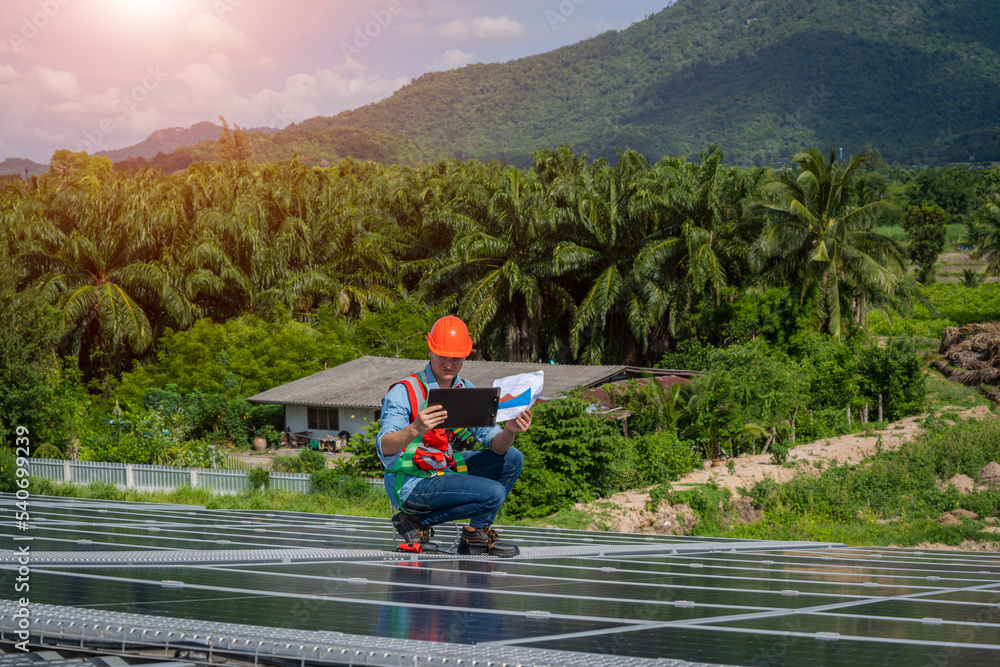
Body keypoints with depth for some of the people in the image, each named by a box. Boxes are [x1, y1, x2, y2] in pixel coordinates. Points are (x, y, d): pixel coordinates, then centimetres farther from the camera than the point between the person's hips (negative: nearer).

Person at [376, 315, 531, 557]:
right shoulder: (404, 392, -17)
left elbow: (496, 446, -3)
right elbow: (385, 450, -28)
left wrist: (509, 431, -26)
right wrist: (415, 429, -47)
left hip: (444, 471, 7)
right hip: (410, 483, -7)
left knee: (512, 459, -1)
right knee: (493, 493, -22)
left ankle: (477, 535, 6)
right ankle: (418, 521, -6)